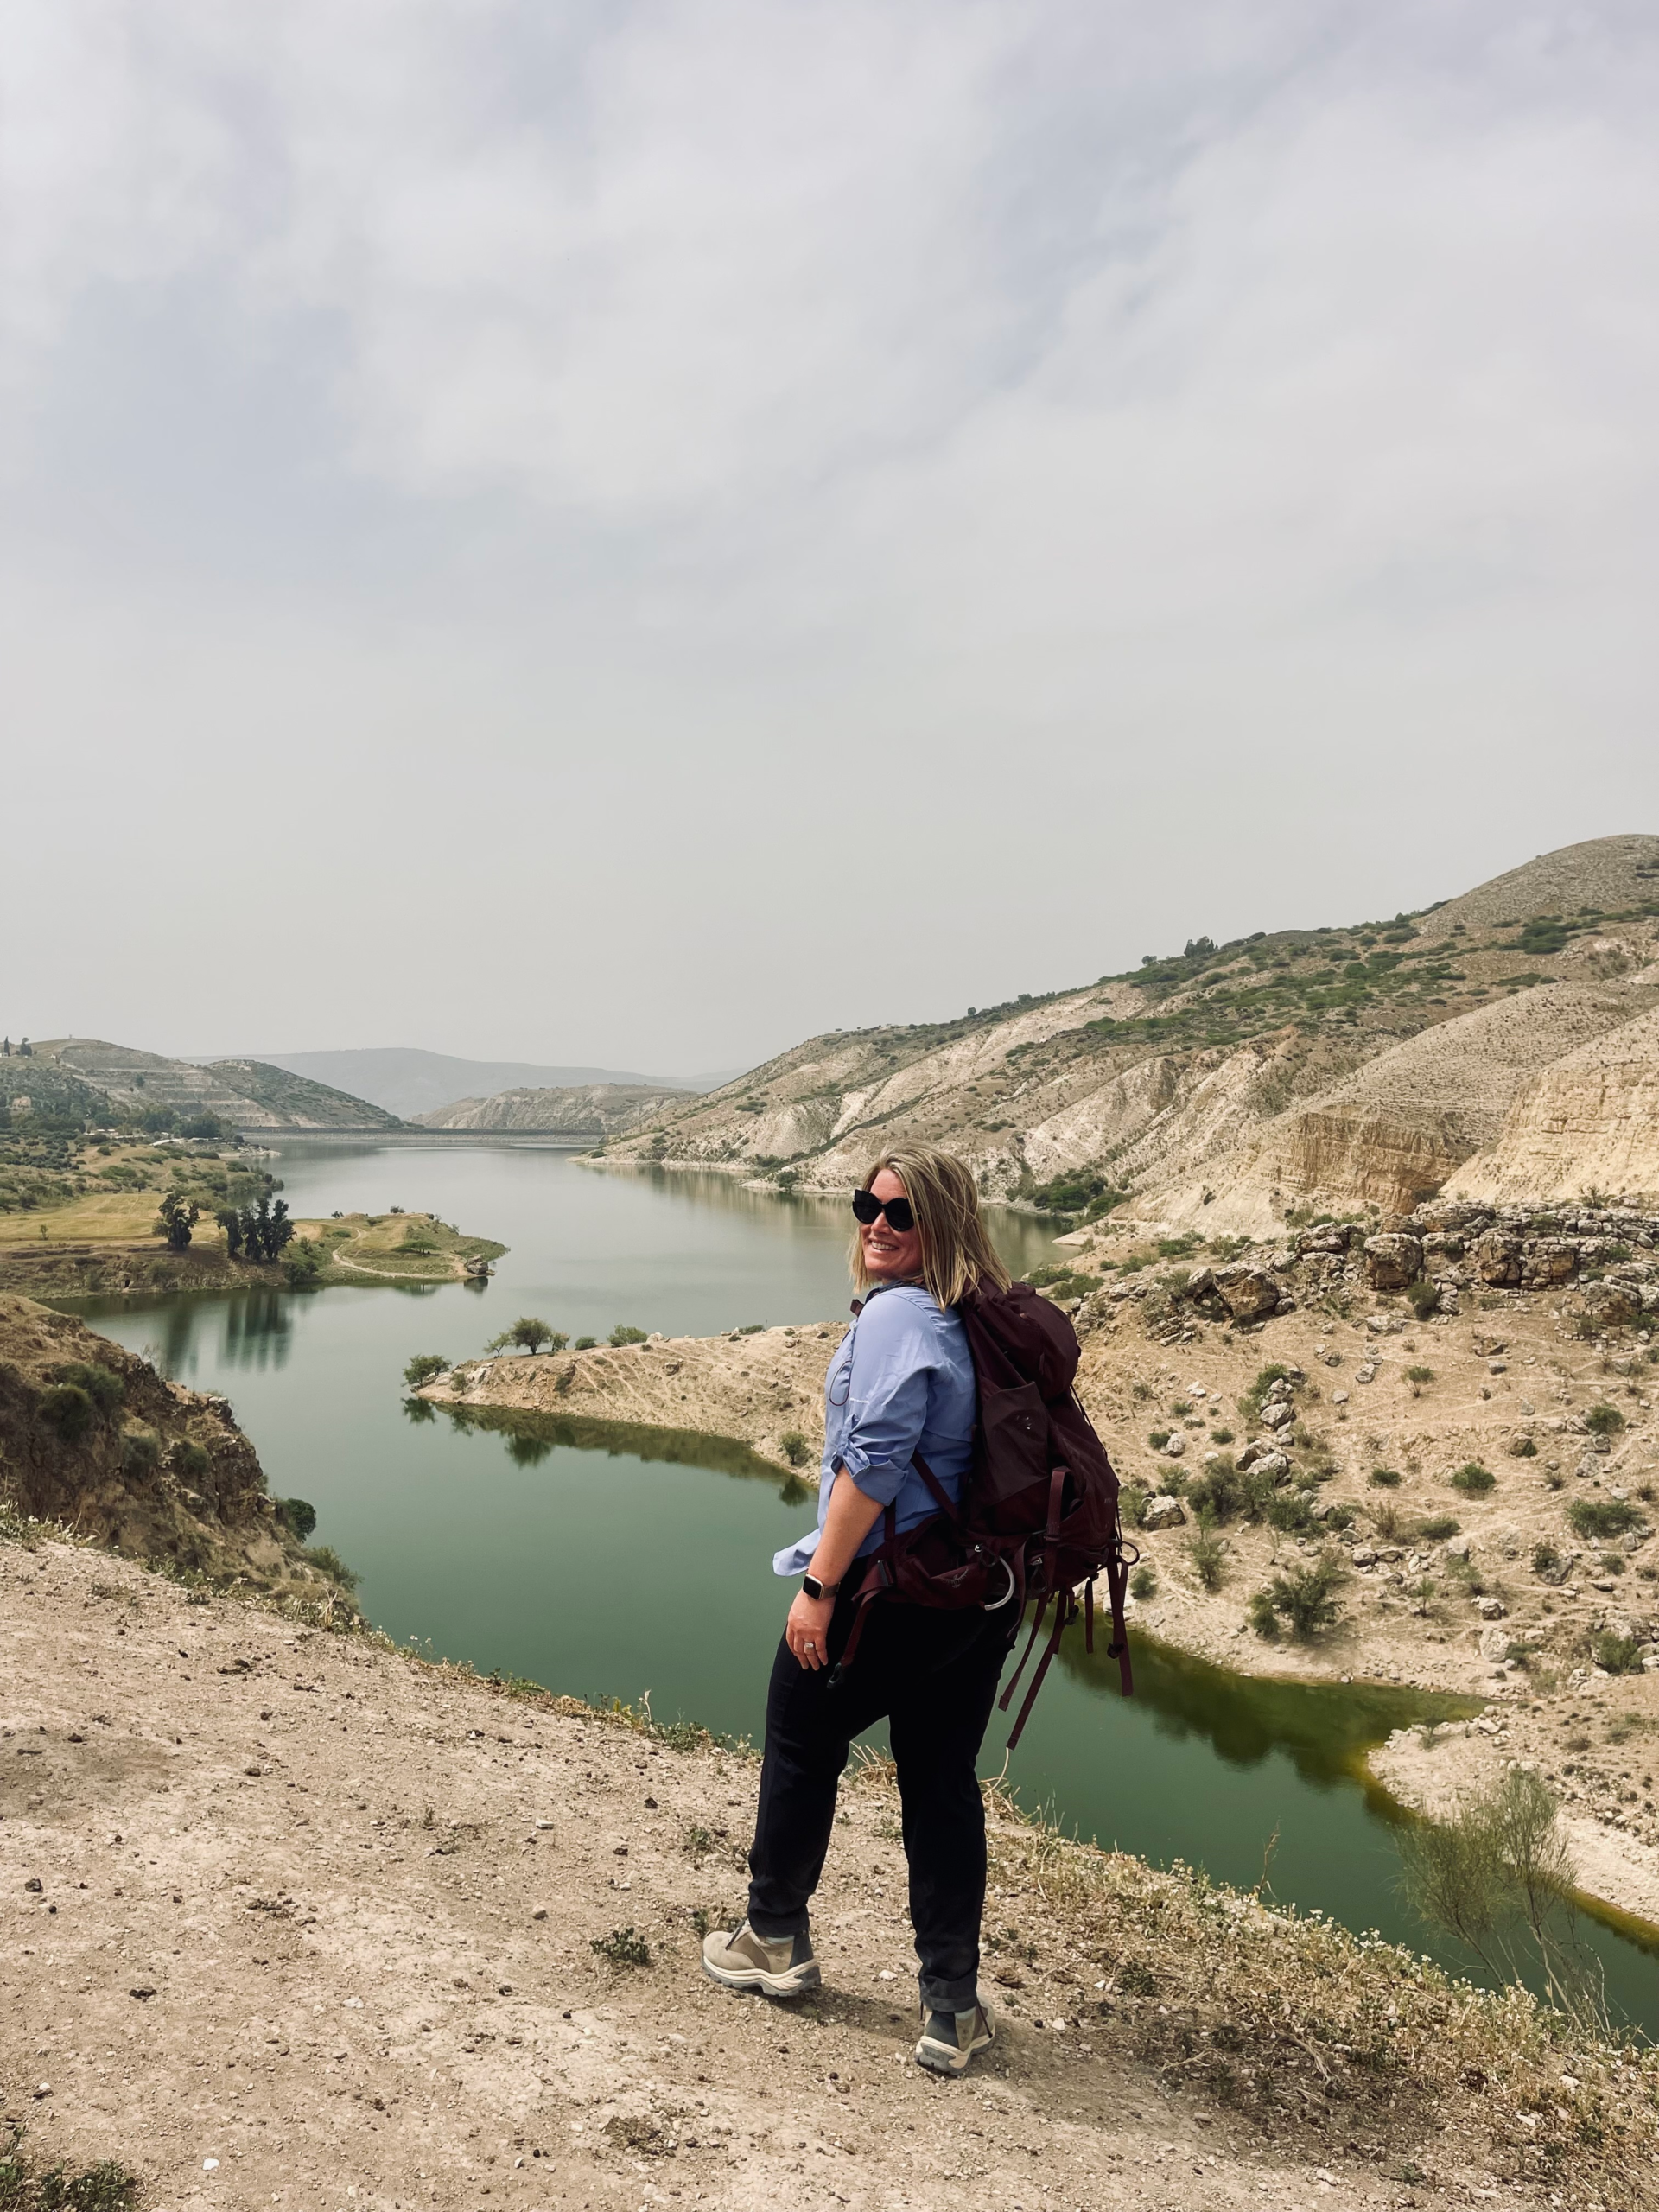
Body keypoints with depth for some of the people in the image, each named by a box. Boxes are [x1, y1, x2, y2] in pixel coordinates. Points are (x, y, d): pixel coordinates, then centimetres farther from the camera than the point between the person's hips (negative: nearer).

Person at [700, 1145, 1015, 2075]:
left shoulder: (897, 1314, -19)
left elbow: (873, 1463, -25)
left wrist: (819, 1586, -19)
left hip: (888, 1587, -7)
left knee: (801, 1748, 17)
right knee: (945, 1787, 15)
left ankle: (777, 1940, 35)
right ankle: (954, 2010, 21)